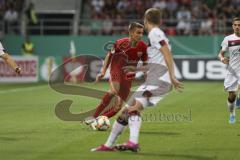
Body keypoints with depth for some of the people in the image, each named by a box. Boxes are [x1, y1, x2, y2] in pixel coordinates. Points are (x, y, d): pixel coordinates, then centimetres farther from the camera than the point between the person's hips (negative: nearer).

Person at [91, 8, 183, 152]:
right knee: (126, 112, 12)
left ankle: (133, 142, -44)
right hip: (153, 81, 10)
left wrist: (172, 77, -19)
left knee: (134, 108, -28)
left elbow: (168, 55, -14)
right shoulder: (157, 34, 25)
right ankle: (109, 145, 20)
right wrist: (136, 69, 39)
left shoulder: (154, 33, -4)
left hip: (158, 80, -10)